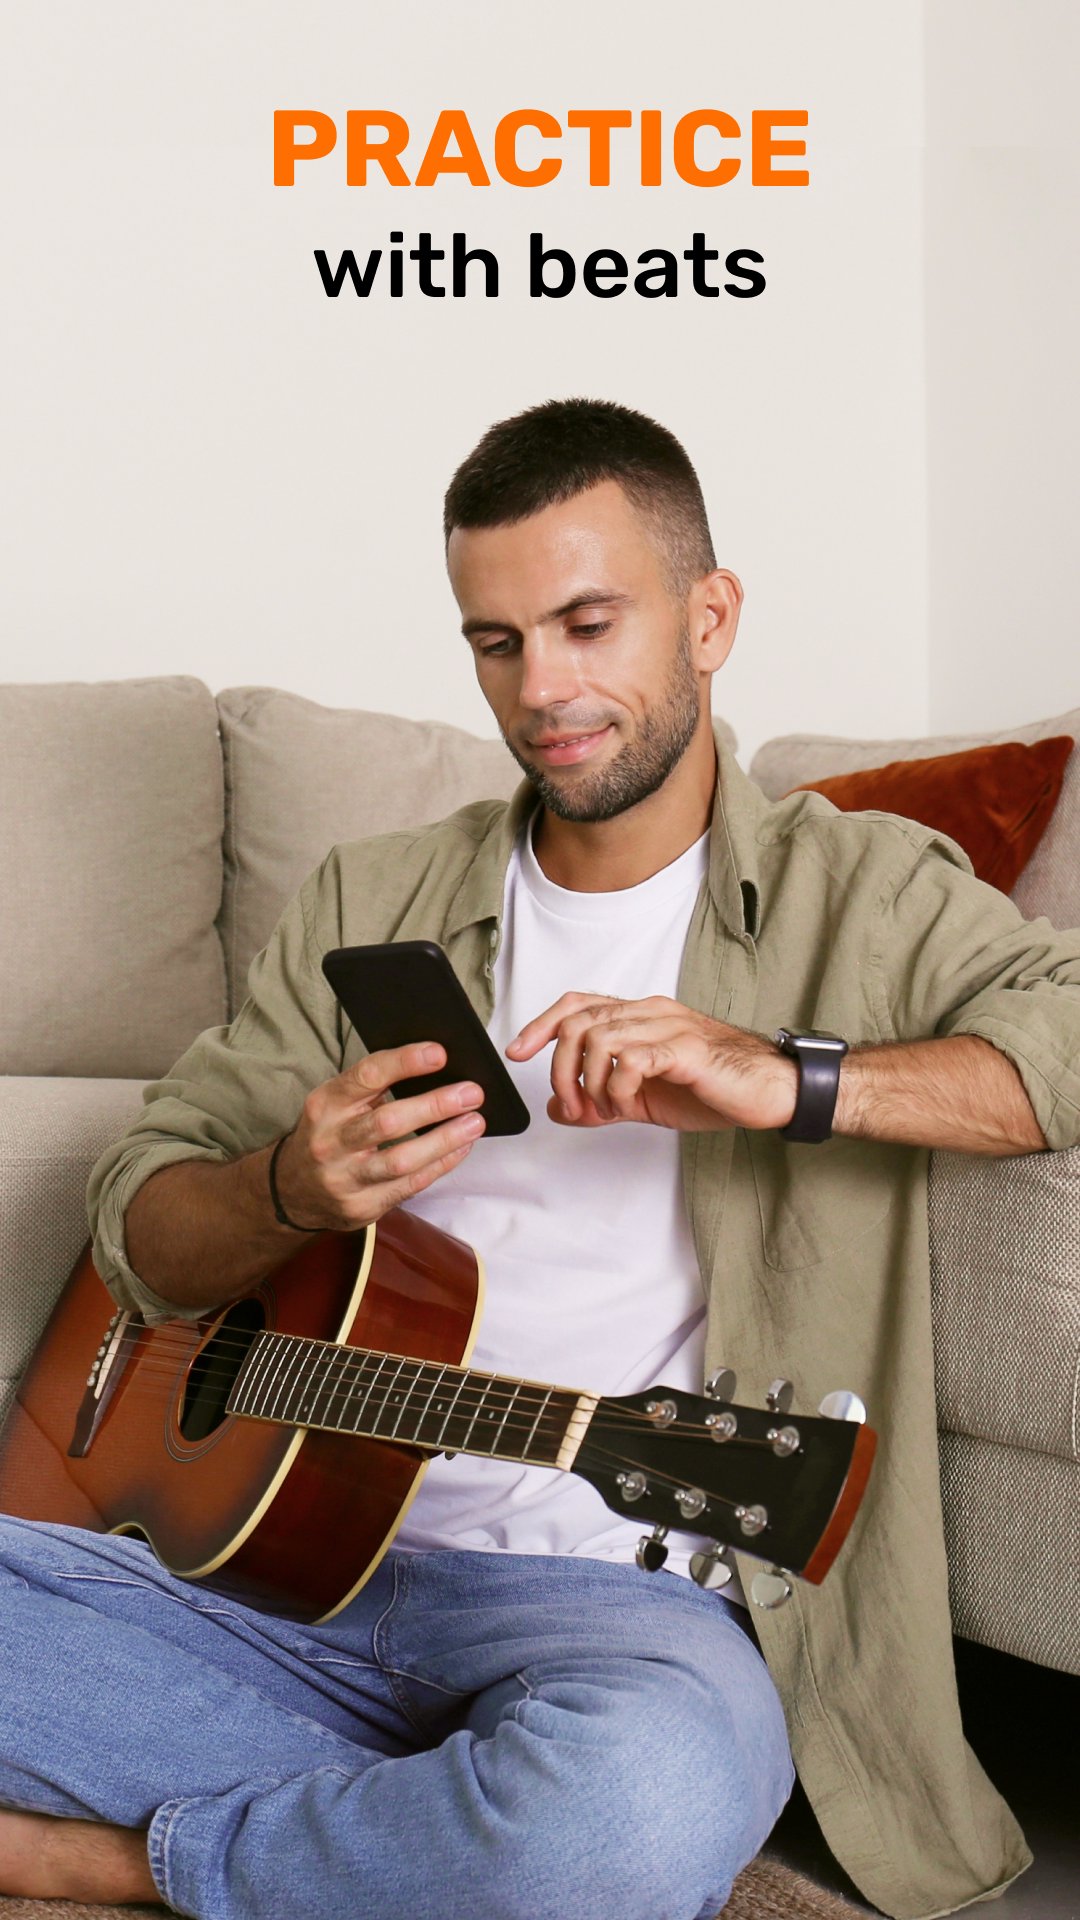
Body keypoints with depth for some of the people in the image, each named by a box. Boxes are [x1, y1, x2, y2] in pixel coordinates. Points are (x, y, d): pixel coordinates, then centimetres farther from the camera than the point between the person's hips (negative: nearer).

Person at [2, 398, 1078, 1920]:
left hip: (618, 1592, -2)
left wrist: (788, 1080, -22)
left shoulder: (862, 896, 6)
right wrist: (293, 1191, -12)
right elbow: (137, 1225, 11)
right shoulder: (373, 904, 16)